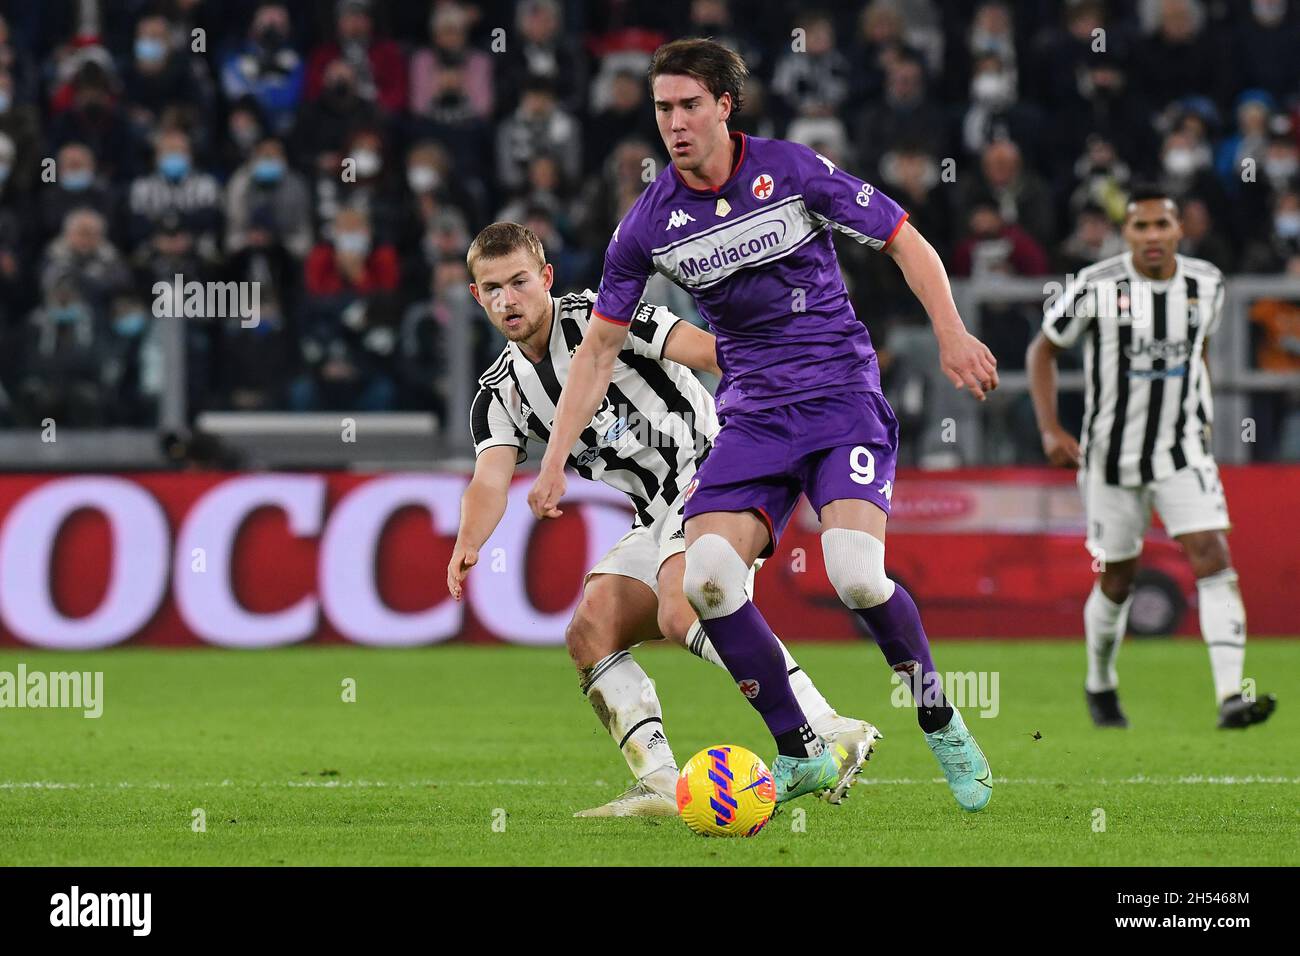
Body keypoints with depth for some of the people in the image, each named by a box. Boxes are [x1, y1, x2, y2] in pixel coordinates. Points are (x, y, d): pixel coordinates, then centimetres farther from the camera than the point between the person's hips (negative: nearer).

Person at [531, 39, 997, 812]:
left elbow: (905, 241, 1)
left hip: (843, 399, -3)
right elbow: (601, 345, 10)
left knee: (857, 574, -25)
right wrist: (556, 459, 3)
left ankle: (942, 726, 1)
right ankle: (802, 755, -2)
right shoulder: (651, 222, 1)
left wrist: (951, 333, -11)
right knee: (707, 578, -18)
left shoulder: (791, 170, -6)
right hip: (753, 419, 3)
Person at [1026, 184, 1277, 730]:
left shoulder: (1206, 284, -1)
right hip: (1112, 455, -2)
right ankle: (1100, 685, 37)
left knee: (1212, 556, -16)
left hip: (1183, 450, 2)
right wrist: (1050, 429, -10)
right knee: (1116, 580, 9)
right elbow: (1042, 351, -1)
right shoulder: (1095, 288, -13)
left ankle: (1231, 696, -23)